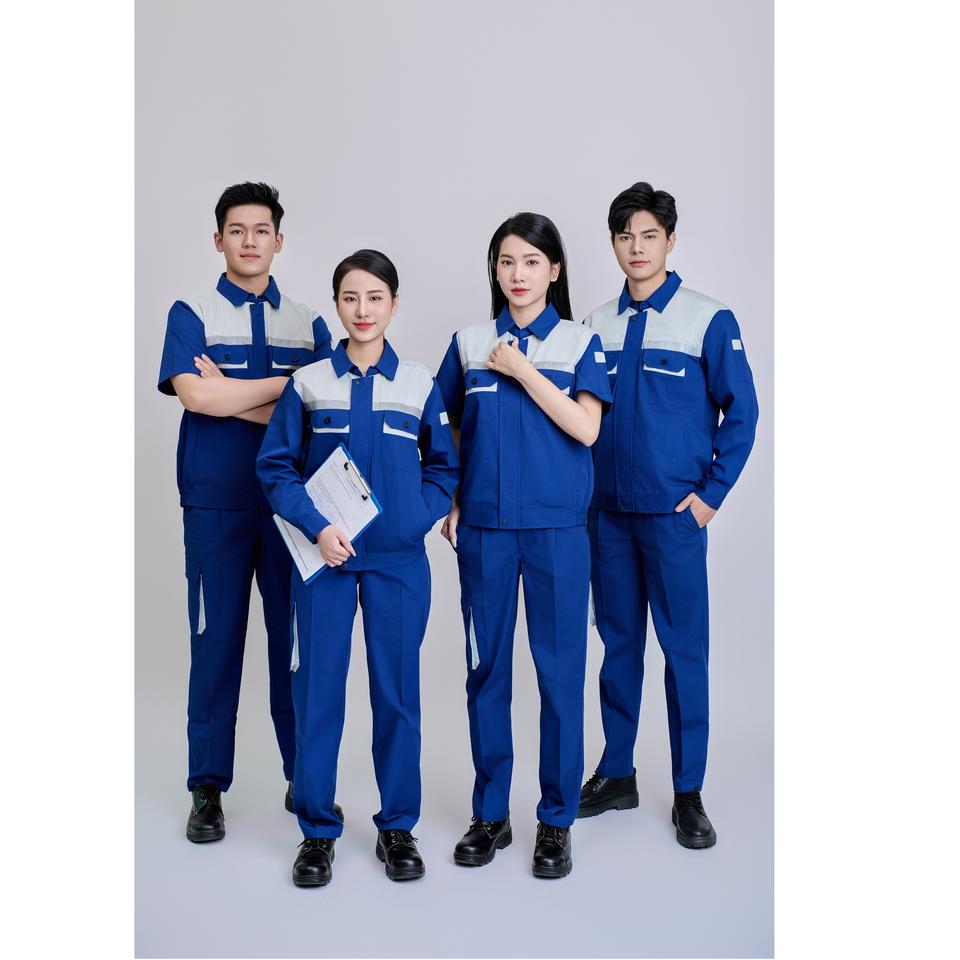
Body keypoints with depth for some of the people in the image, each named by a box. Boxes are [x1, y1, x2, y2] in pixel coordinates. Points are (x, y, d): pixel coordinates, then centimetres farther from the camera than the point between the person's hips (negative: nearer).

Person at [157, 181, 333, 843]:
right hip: (216, 504, -2)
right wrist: (289, 384, -8)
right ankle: (208, 788, 13)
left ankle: (305, 776, 20)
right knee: (217, 641, 2)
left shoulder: (307, 323, 10)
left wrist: (232, 398, -9)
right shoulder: (192, 315, 4)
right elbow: (195, 395, -14)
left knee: (297, 639, 7)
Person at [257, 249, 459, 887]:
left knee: (398, 691, 7)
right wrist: (318, 527, -12)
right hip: (325, 558, 0)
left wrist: (415, 517, -8)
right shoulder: (307, 384, 3)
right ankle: (318, 829, 18)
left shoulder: (420, 385, 5)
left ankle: (398, 827, 21)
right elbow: (276, 466, 1)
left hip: (398, 559, 1)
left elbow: (444, 469, 9)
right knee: (318, 690, 3)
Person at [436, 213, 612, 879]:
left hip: (557, 528, -2)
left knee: (560, 671, 1)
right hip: (485, 526, 2)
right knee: (487, 669, 7)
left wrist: (522, 369, -11)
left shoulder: (580, 342, 3)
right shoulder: (470, 343, 8)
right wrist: (449, 502, 4)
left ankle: (557, 821, 15)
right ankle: (491, 813, 21)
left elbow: (586, 428, -10)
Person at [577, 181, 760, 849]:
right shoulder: (597, 326, 8)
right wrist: (581, 489, 7)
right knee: (617, 641, 12)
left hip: (675, 512, -4)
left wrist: (711, 492, -7)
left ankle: (689, 792, 12)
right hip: (607, 511, 4)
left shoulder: (708, 319, -4)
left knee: (685, 647, 1)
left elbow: (741, 411, -3)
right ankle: (616, 773, 24)